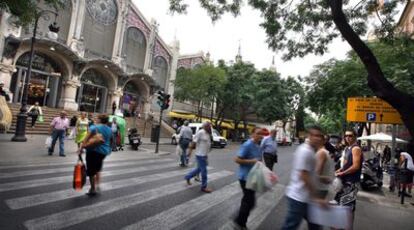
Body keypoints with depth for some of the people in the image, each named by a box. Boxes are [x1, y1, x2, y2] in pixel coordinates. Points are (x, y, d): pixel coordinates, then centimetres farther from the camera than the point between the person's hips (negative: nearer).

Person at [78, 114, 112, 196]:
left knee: (91, 171, 7)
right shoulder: (109, 130, 6)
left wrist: (81, 148, -12)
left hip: (94, 151, -6)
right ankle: (97, 185, 16)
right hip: (104, 151, 6)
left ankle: (93, 189, 15)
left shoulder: (94, 127, -11)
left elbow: (86, 139, -14)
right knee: (98, 169, 23)